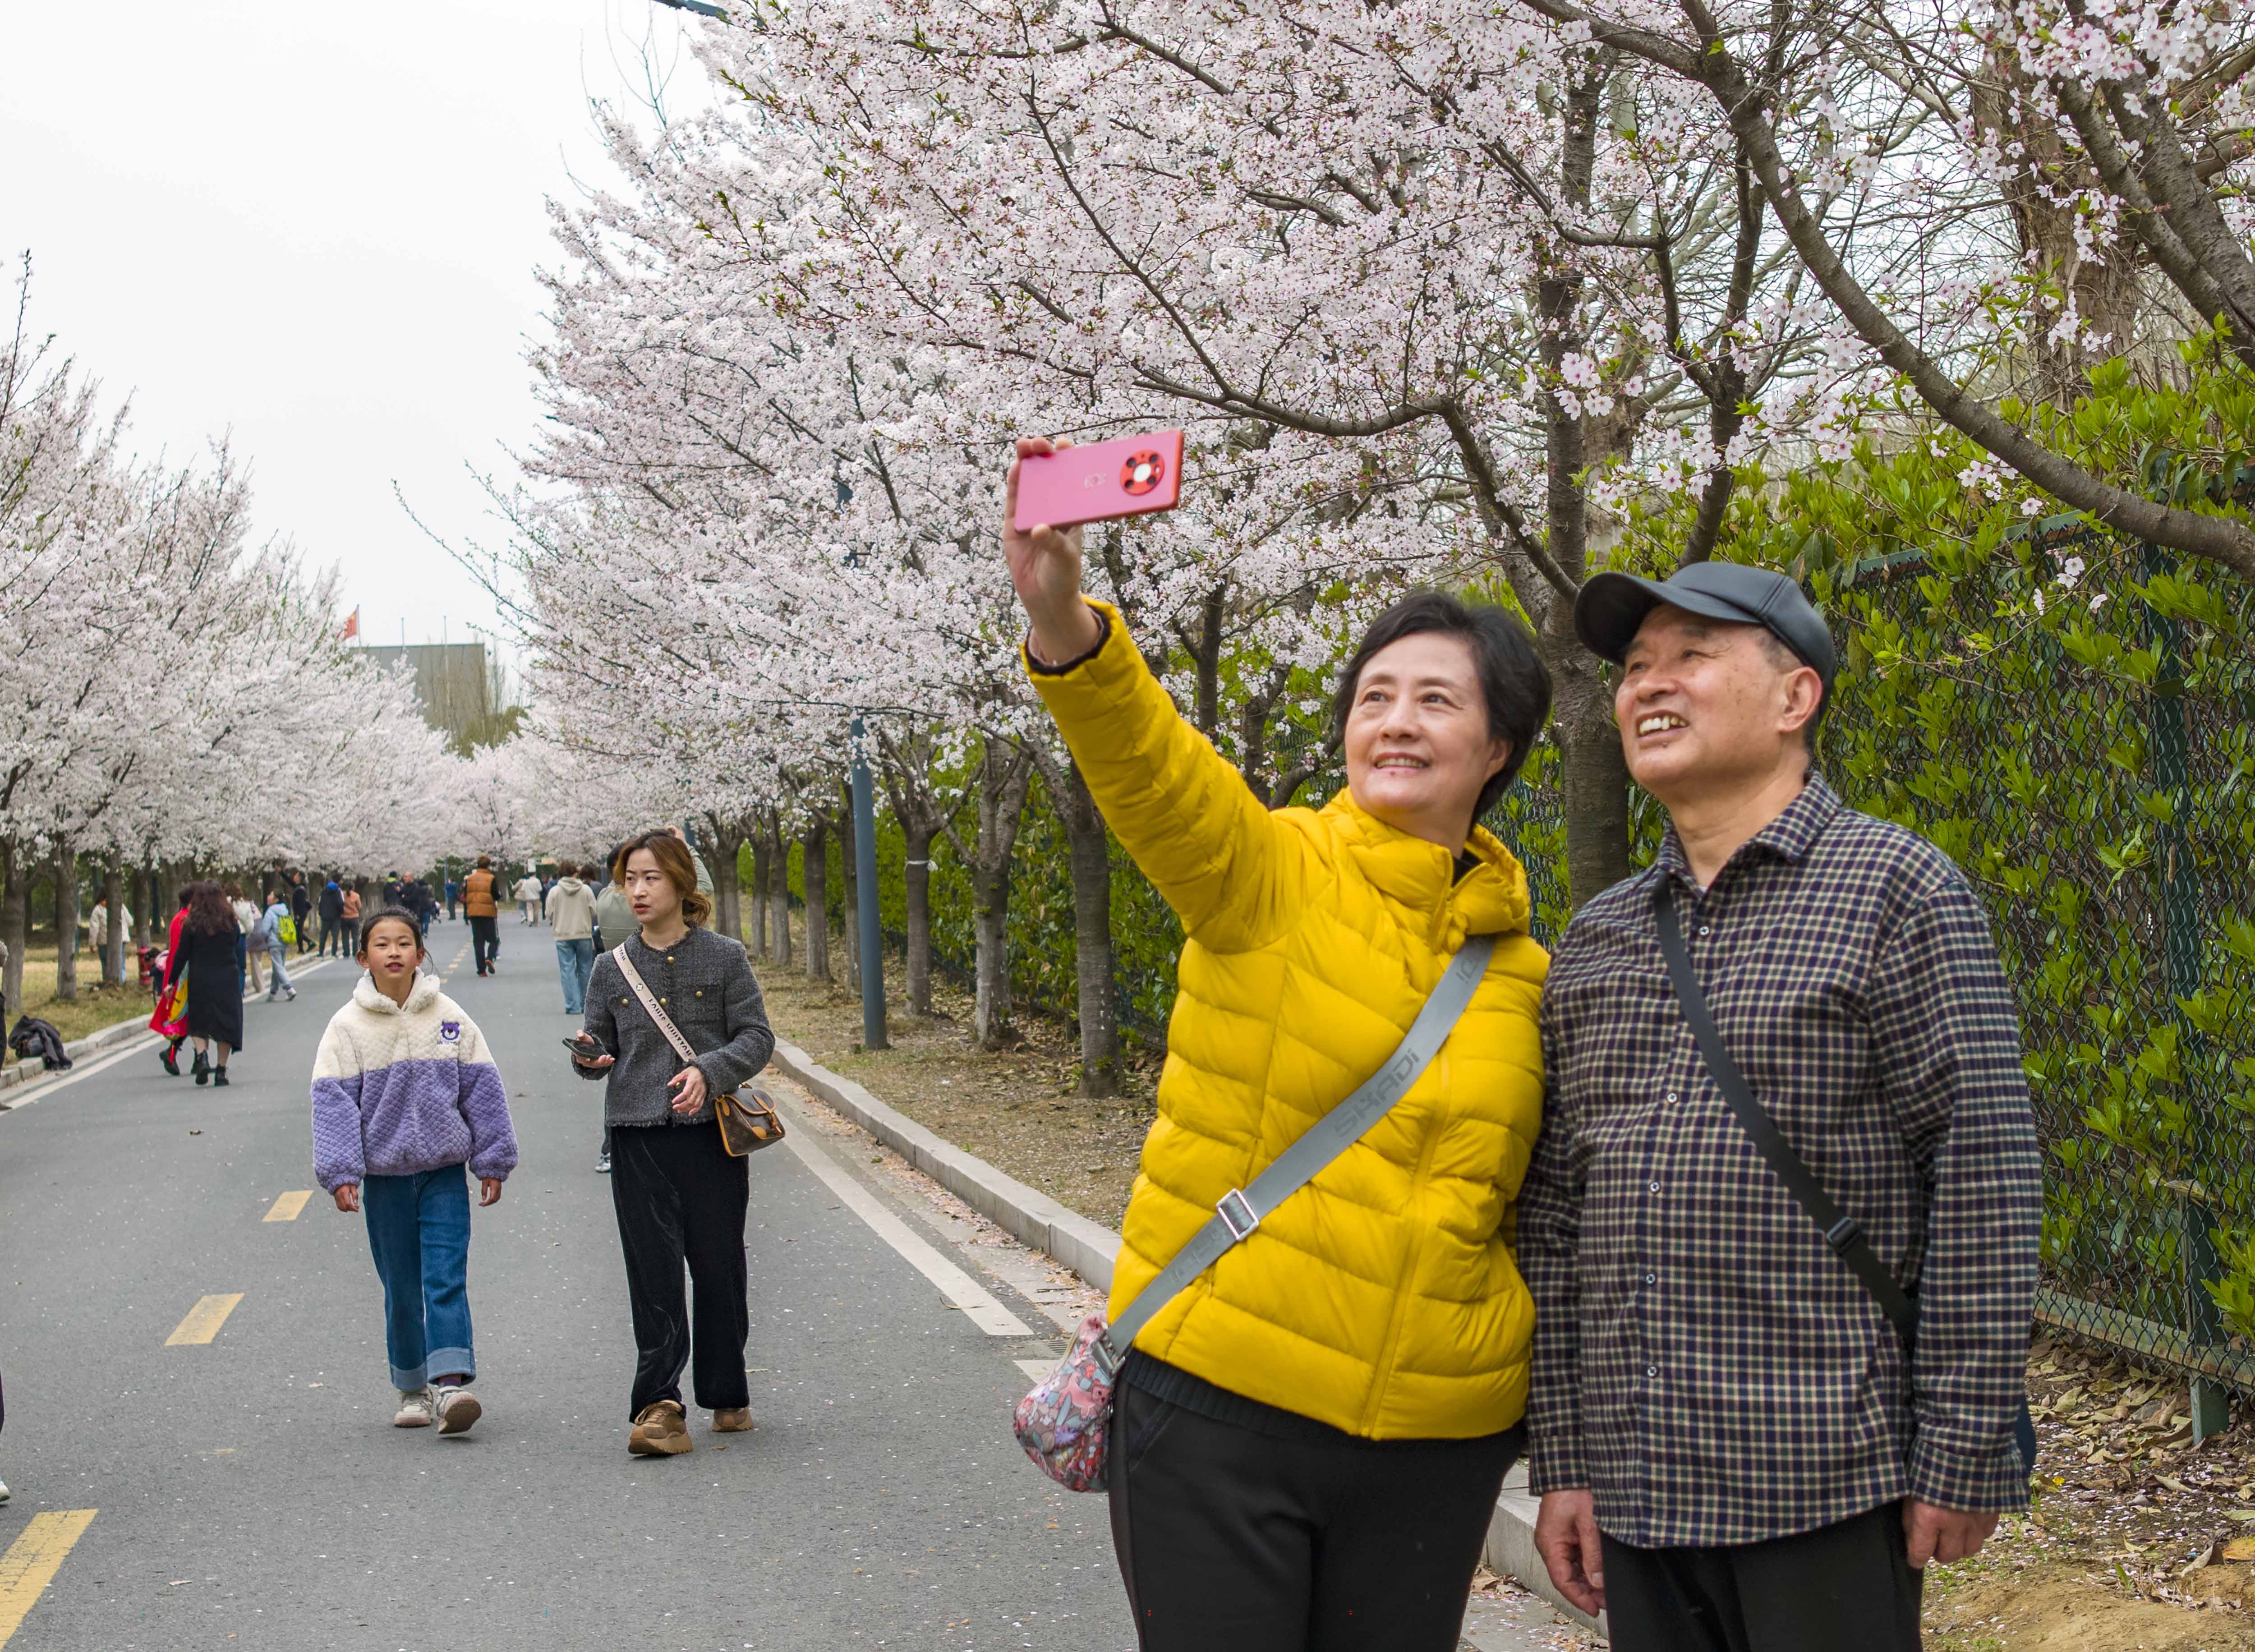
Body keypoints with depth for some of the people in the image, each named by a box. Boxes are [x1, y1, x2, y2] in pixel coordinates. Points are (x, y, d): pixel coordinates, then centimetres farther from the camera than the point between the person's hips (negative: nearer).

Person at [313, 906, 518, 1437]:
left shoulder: (449, 1017, 0)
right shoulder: (348, 1025, -2)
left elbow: (481, 1089, 5)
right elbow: (334, 1101, -3)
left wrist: (492, 1160, 6)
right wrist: (340, 1173, -11)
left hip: (445, 1172, 0)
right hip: (384, 1175, 0)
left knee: (447, 1279, -10)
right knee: (401, 1289, 9)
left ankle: (450, 1385, -16)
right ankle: (412, 1389, 22)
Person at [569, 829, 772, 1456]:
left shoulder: (724, 957, 2)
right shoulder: (614, 968, 9)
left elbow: (756, 1037, 0)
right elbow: (600, 1047, 14)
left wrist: (708, 1072, -17)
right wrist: (589, 1057, -9)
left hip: (711, 1130, -1)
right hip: (638, 1138, 1)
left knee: (719, 1268, 5)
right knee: (653, 1274, -5)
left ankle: (728, 1396, 21)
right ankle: (659, 1408, -6)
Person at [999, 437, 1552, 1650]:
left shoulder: (1518, 968, 7)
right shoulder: (1267, 876, -6)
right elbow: (1152, 771, -27)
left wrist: (1549, 1414, 18)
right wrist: (1061, 618, -46)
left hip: (1434, 1435, 4)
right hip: (1217, 1408, -3)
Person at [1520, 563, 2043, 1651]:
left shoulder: (1898, 890, -3)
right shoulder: (1595, 941, 12)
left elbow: (1987, 1175, -8)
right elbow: (1555, 1214, 11)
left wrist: (1964, 1458, -12)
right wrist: (1561, 1460, 8)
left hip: (1827, 1482, -5)